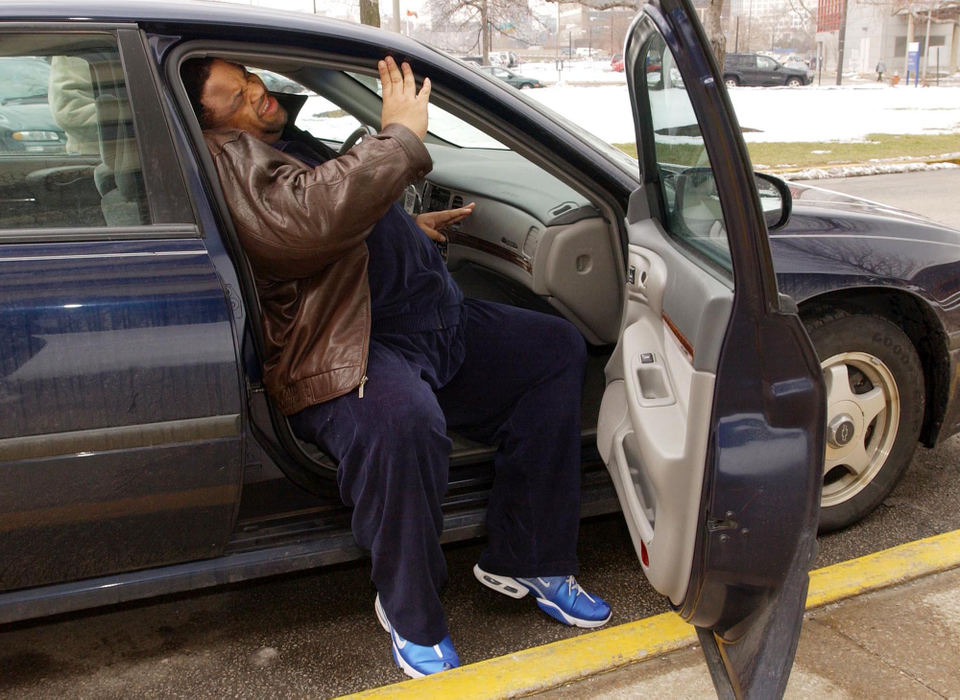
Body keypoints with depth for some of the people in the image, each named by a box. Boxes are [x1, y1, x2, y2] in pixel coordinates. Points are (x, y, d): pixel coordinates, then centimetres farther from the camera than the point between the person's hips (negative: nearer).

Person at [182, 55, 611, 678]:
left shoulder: (280, 139, 20)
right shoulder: (228, 159, -13)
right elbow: (312, 217, -32)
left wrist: (410, 228, 30)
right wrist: (401, 135, -21)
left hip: (436, 318, 11)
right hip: (347, 353, -11)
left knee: (557, 348, 8)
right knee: (401, 420, -41)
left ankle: (524, 562, 9)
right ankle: (411, 614, -12)